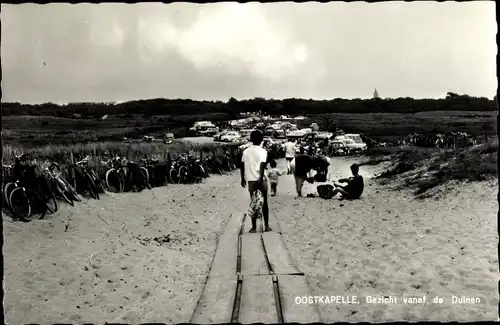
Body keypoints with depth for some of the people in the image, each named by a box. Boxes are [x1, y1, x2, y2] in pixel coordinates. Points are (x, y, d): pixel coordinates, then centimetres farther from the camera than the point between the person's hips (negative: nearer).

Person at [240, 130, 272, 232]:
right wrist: (261, 179, -22)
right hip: (260, 179, -3)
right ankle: (266, 226, 13)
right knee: (264, 203, 9)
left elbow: (242, 165, 7)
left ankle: (254, 227, 7)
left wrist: (243, 178, 17)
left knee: (253, 203, 9)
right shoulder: (263, 151, -7)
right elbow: (262, 166, -19)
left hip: (250, 180, 3)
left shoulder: (246, 151, 5)